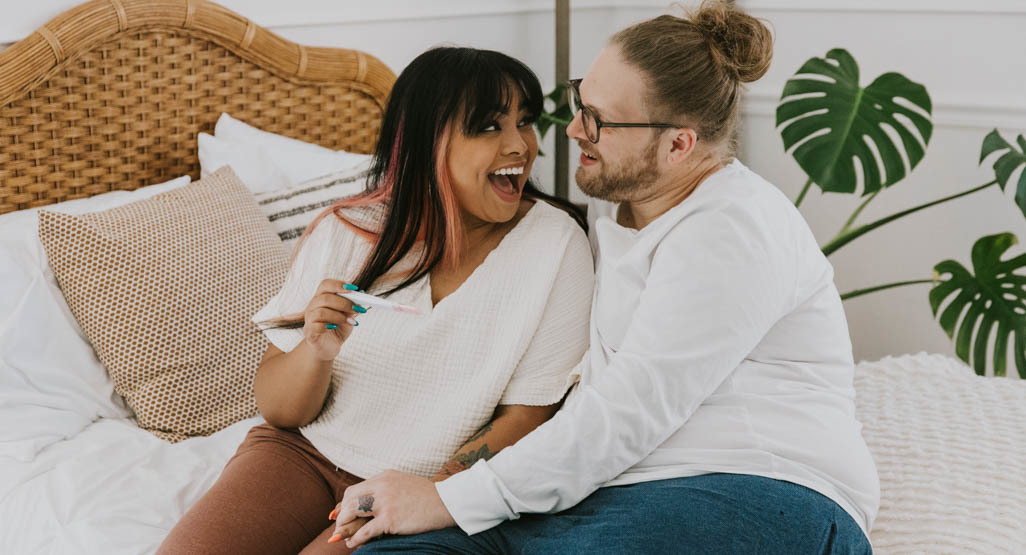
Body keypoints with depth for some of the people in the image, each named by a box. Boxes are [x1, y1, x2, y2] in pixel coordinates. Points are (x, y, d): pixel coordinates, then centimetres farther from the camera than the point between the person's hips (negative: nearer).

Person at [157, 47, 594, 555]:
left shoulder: (555, 245, -10)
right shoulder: (347, 232, -5)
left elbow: (524, 417, -7)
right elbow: (277, 410, -1)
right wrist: (317, 352, -23)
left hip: (431, 483, -2)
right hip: (306, 450, 2)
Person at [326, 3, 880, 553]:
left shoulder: (733, 231, -14)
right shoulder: (615, 200, 16)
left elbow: (632, 411, -19)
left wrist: (450, 501, -16)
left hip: (761, 498, -8)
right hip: (617, 494, 8)